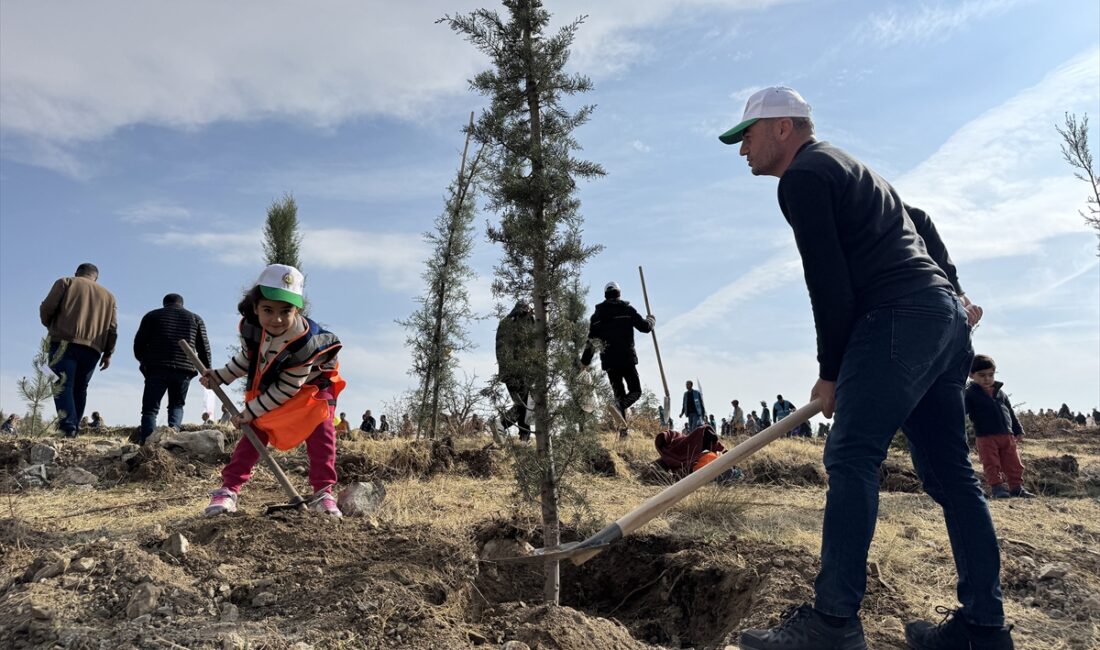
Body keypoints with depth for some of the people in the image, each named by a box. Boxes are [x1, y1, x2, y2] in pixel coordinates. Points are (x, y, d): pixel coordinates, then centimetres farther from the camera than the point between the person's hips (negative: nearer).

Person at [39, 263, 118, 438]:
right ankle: (73, 429, 3)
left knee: (63, 384, -10)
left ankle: (68, 428, -25)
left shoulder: (66, 283, 13)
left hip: (65, 342, -3)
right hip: (92, 349, 3)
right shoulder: (108, 296, 22)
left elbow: (47, 308, 1)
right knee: (79, 389, 9)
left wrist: (50, 326, 20)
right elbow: (112, 328, 14)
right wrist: (108, 353, 17)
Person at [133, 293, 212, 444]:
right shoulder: (195, 318, 17)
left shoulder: (152, 316, 15)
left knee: (150, 408, 3)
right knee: (177, 405, 17)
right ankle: (174, 428, -10)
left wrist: (143, 360, 27)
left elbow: (139, 343, 9)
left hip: (157, 368, -1)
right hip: (184, 369, 1)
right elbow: (204, 348, 10)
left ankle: (146, 442, -13)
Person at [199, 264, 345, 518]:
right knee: (254, 433, -4)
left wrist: (252, 411, -22)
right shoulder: (250, 326, -21)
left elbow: (287, 388, -27)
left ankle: (323, 493, -14)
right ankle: (228, 490, 2)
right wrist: (219, 377, -2)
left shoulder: (304, 342, -38)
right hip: (267, 387, 5)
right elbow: (246, 358, 4)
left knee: (321, 429, -20)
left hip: (310, 385, -4)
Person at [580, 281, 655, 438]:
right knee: (635, 391, 6)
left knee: (619, 393, 12)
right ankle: (620, 406, -26)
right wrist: (651, 320, 25)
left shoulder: (597, 314, 11)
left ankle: (622, 429, 5)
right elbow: (644, 327, 2)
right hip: (627, 358, -3)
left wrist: (585, 361, 22)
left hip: (609, 361, 3)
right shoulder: (627, 309, 2)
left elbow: (591, 341, 12)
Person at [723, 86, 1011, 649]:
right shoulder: (847, 169, 29)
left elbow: (829, 283, -12)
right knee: (949, 473, 9)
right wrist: (951, 290, 27)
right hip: (946, 317, 10)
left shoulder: (801, 177, -3)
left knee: (850, 459, -16)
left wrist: (830, 372, -6)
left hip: (900, 316, -10)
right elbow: (921, 223, 34)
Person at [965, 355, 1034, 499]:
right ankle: (997, 488, 3)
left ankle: (1017, 488, 17)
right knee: (991, 465, -3)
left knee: (1014, 464, 8)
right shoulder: (970, 394, -4)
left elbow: (1010, 412, 22)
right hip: (985, 437, -5)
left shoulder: (1000, 392, 14)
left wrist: (1018, 430, 21)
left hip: (1007, 435, 5)